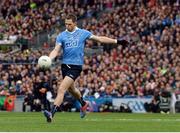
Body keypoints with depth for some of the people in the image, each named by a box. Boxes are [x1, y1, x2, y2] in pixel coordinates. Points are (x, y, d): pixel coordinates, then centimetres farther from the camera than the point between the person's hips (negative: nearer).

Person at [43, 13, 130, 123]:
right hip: (65, 65, 5)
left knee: (61, 89, -18)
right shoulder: (62, 36, 6)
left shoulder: (83, 33, 2)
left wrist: (117, 41, 10)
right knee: (71, 89, 22)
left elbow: (100, 39, 10)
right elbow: (56, 50, -1)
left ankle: (52, 113, -24)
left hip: (76, 66, -4)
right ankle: (83, 103, 52)